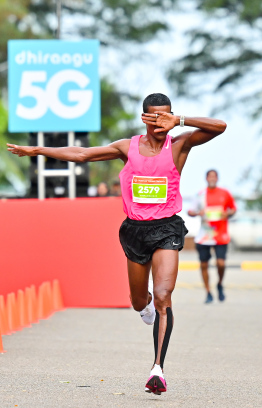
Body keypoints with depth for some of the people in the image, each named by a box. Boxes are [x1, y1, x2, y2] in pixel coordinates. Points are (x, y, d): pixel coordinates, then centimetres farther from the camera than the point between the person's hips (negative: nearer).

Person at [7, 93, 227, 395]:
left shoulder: (178, 146, -4)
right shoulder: (128, 148, 4)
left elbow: (219, 127, -17)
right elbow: (81, 154, 9)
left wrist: (179, 121, -23)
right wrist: (37, 150, 9)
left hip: (166, 229, -3)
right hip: (135, 229, 3)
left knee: (163, 297, -20)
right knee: (139, 301, 17)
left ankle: (158, 368, -22)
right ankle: (147, 301, 57)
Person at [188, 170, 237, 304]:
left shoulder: (225, 194, 3)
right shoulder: (201, 195, 5)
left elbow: (233, 208, 14)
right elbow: (190, 212, 8)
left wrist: (228, 213, -8)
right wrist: (198, 213, -13)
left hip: (221, 236, -1)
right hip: (204, 236, 1)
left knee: (221, 263, -11)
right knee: (203, 265, 1)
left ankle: (220, 285, 19)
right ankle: (208, 293, 15)